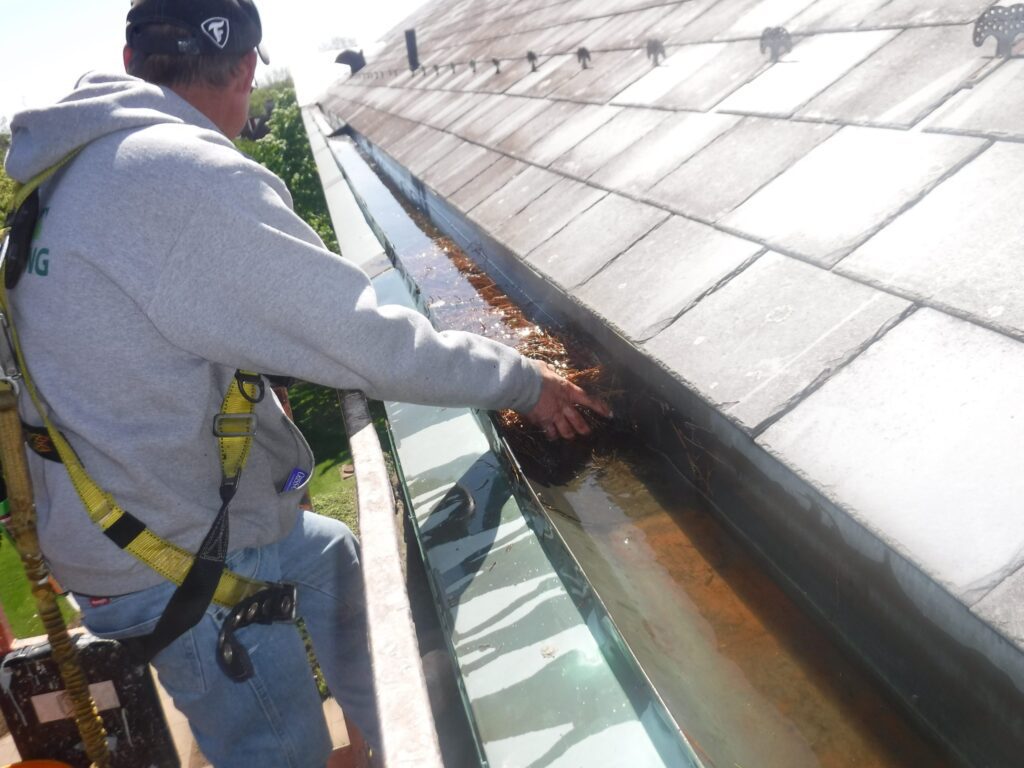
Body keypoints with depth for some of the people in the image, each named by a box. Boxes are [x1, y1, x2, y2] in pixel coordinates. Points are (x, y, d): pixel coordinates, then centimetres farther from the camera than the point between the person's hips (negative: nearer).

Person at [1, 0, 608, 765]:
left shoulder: (70, 175, 5)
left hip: (128, 524, 9)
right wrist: (522, 379, -11)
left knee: (345, 563, 25)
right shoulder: (187, 177, -25)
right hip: (186, 569, -9)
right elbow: (370, 338, -24)